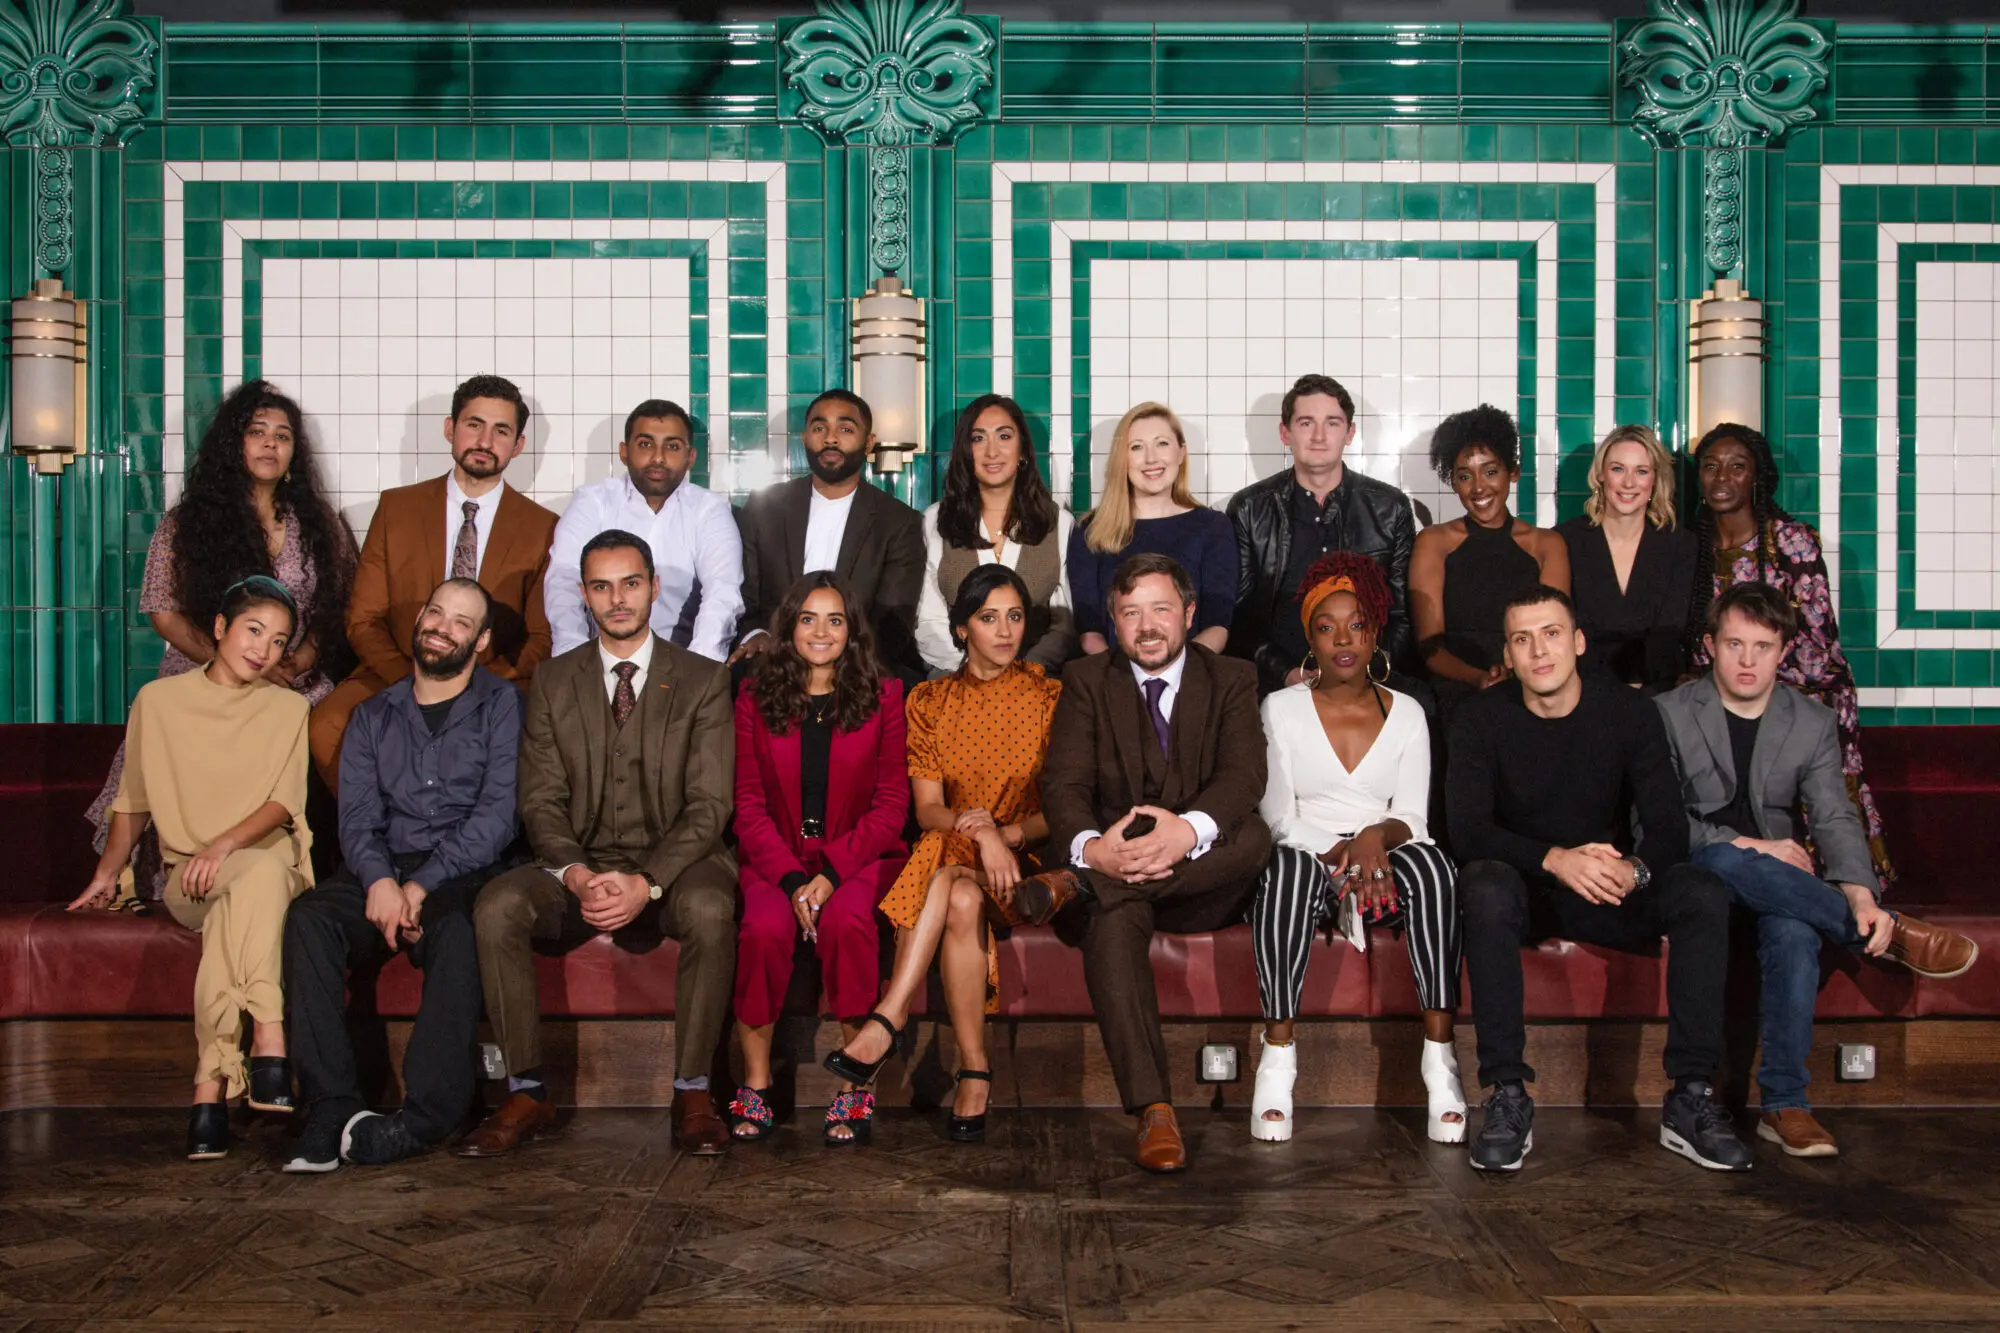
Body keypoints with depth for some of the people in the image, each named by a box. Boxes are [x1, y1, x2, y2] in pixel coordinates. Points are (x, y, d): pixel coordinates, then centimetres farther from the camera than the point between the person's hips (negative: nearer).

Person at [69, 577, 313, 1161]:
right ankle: (268, 1037, -45)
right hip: (187, 878, -1)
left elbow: (283, 805, -2)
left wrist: (224, 845, -17)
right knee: (261, 871, -37)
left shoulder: (290, 709, 10)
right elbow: (133, 802, 20)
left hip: (273, 864, 1)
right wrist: (105, 874, 16)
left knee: (241, 897, -38)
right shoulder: (158, 700, 11)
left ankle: (213, 1080, -41)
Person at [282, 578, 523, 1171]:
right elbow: (356, 816, 7)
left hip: (463, 876, -3)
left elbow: (496, 815, -3)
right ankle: (331, 1109, -29)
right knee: (309, 916, -28)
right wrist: (379, 880, -15)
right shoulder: (373, 716, 21)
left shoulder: (501, 706, 9)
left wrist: (422, 885, -15)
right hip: (380, 874, 3)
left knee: (457, 929, -36)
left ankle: (426, 1116, -34)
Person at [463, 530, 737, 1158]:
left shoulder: (703, 681, 3)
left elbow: (709, 805, -5)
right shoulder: (552, 683, 11)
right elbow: (541, 801, 4)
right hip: (580, 865, 2)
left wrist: (647, 883, -21)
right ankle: (526, 1093, -15)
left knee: (709, 909, -36)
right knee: (495, 906, -27)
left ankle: (692, 1093, -21)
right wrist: (577, 875, -17)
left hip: (674, 864, -2)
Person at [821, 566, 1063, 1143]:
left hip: (1026, 858, -2)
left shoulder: (1049, 696, 5)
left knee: (955, 887, -35)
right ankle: (974, 1074, -32)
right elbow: (927, 809, 0)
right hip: (949, 855, 2)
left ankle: (888, 1020, -30)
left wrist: (1011, 832, -18)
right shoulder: (929, 701, 9)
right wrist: (978, 830, -21)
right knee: (961, 900, -35)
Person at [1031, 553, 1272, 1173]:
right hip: (1115, 868, -1)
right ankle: (1153, 1109, -38)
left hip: (1202, 884, 1)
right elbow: (1064, 783, -4)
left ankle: (1076, 885, -33)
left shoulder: (1231, 680, 9)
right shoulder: (1085, 682, 10)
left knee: (1253, 835, -31)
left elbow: (1244, 775, -9)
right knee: (1112, 921, -35)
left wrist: (1189, 830, -33)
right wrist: (1089, 846, -29)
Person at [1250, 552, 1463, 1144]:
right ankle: (1277, 1052, -33)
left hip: (1383, 860, 1)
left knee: (1430, 862, -34)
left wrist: (1378, 835, -19)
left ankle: (1440, 1054, -32)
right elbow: (1277, 817, 1)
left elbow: (1412, 816, 6)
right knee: (1288, 866, -38)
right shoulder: (1282, 708, 10)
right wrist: (1338, 857, -17)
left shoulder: (1406, 713, 15)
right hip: (1308, 857, -1)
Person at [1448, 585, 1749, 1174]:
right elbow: (1468, 830, -16)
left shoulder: (1629, 712, -3)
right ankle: (1507, 1097, -33)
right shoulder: (1483, 718, -6)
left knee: (1704, 894, -25)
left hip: (1611, 893, 2)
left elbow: (1669, 828, -8)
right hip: (1523, 889, -2)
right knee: (1485, 888, -36)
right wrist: (1555, 859, -33)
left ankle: (1690, 1099, -22)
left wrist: (1635, 870, -32)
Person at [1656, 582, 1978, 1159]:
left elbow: (1835, 819, -4)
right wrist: (1744, 845, -18)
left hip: (1781, 884, 2)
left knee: (1793, 930, -34)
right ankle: (1891, 934, -25)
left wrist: (1860, 892, -24)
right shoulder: (1669, 714, 2)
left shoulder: (1813, 723, 10)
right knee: (1727, 862, -38)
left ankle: (1784, 1104, -29)